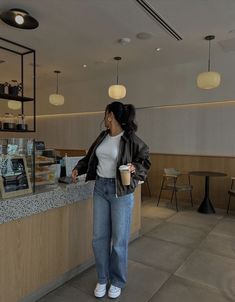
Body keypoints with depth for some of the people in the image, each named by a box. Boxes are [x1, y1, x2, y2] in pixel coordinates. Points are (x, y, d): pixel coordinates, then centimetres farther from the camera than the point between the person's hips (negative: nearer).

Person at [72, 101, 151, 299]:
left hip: (121, 192, -5)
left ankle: (118, 282, 30)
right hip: (100, 189, 6)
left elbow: (145, 160, -5)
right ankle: (102, 279, 32)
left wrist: (135, 168, -24)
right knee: (99, 237, 11)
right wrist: (78, 169, 11)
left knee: (119, 239, 6)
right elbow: (90, 157, 20)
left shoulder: (130, 139, -11)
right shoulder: (103, 136, 8)